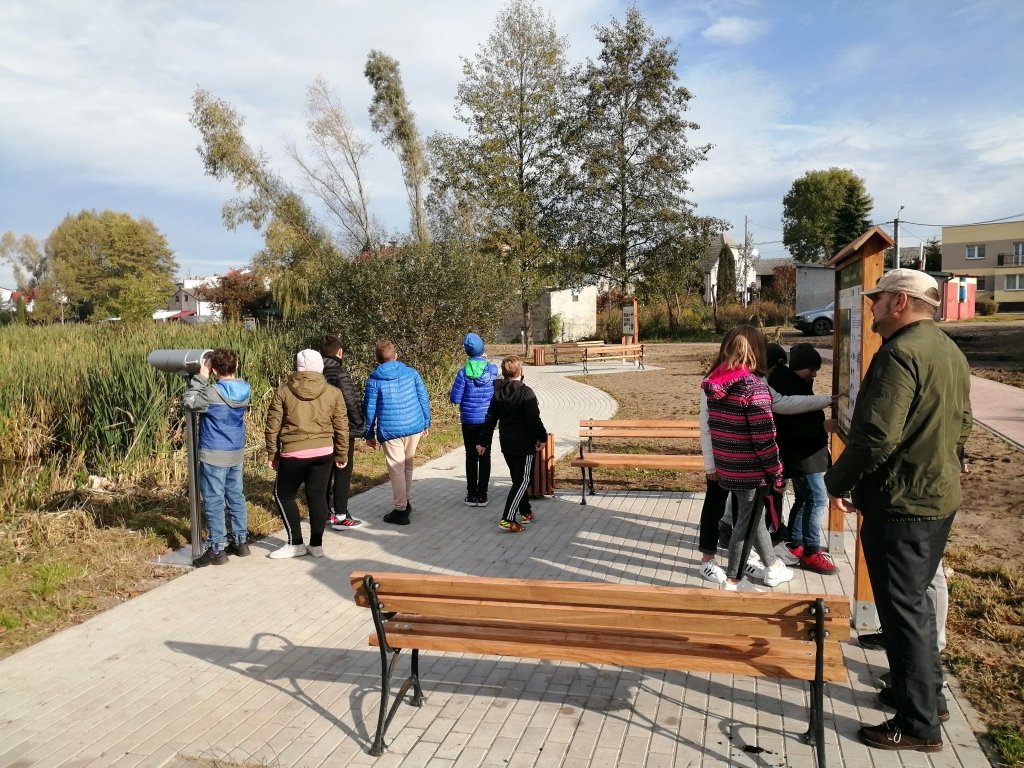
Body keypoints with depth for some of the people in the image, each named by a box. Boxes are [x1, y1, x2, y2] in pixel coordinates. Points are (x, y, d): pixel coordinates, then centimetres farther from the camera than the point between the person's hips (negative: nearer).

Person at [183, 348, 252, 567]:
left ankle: (217, 550, 6)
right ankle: (240, 541, 24)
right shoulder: (244, 389, -1)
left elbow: (190, 402, -6)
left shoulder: (213, 392, -20)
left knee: (213, 502, 1)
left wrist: (200, 377, -6)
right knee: (236, 497, 16)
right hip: (237, 453, 7)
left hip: (214, 455, -7)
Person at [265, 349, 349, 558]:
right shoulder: (333, 393, 2)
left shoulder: (283, 391, -1)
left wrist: (272, 453, 11)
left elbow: (273, 425, 1)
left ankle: (295, 543, 16)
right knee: (317, 496, 12)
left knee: (283, 495, 16)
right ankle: (316, 545, 18)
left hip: (293, 453, -2)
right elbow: (341, 428, 5)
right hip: (324, 452, 2)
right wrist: (341, 455, 15)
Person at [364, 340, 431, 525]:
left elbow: (370, 410, 0)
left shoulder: (374, 380, -4)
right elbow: (424, 399, 4)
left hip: (390, 431, -3)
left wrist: (369, 435, 10)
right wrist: (426, 423, 13)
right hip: (414, 427, 3)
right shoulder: (411, 373, 2)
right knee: (408, 465, 19)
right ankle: (407, 502, 31)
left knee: (396, 470, 3)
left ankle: (400, 511, 6)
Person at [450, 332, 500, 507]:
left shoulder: (464, 372, -13)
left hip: (469, 421, -2)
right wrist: (485, 359, 28)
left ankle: (472, 495, 11)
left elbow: (455, 399, -12)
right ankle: (482, 495, 10)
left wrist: (451, 394, 10)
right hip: (487, 420, 2)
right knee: (485, 456, 8)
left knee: (471, 457, 8)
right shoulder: (492, 369, -5)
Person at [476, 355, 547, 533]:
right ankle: (507, 518, -13)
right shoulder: (526, 392, -15)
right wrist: (542, 437, -3)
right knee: (522, 480, -4)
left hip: (506, 444, 7)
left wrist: (483, 441, 14)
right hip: (523, 444, -7)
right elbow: (534, 419, -16)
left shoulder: (498, 393, 6)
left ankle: (525, 512, 30)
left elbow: (490, 419, 8)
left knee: (517, 478, 19)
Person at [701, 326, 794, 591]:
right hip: (751, 469, -7)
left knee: (753, 516, 22)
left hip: (727, 466, 8)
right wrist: (776, 471, -8)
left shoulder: (714, 382, 2)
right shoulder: (753, 385, -20)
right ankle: (733, 581, 18)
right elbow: (764, 436, -19)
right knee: (747, 522, 7)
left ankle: (773, 567, 40)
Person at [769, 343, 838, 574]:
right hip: (801, 456, -10)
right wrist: (822, 427, -31)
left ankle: (795, 545, 26)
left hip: (805, 453, 10)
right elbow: (790, 429, -27)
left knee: (803, 499, 16)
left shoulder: (797, 383, 11)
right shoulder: (787, 388, -21)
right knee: (818, 500, -9)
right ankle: (811, 553, -2)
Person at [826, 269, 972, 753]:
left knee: (903, 610, 2)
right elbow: (960, 429, 17)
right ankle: (929, 695, 36)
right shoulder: (952, 353, 10)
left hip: (899, 506, -10)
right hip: (939, 499, 10)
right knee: (916, 601, 22)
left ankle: (919, 725, 14)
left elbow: (876, 437, -27)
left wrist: (837, 482, -13)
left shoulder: (900, 354, -21)